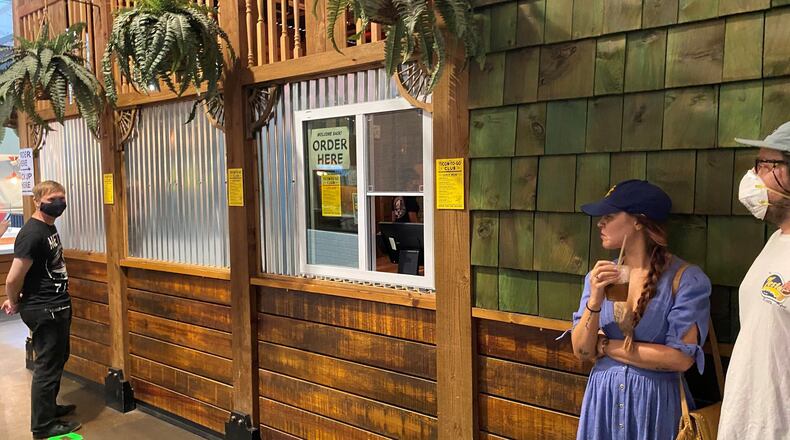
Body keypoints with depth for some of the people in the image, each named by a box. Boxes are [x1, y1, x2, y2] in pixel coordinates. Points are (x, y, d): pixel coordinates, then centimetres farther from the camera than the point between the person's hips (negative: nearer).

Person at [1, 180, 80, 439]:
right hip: (44, 311, -9)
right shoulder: (32, 234, -23)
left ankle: (49, 407, 41)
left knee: (59, 358, 22)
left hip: (58, 307, 10)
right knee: (47, 365, 3)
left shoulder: (49, 227, 8)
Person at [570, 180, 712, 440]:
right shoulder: (600, 276, -2)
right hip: (602, 397, 3)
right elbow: (581, 351, -4)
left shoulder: (687, 279, -13)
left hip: (655, 403, -3)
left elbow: (681, 358, -18)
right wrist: (594, 302, -21)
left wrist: (606, 346, -11)